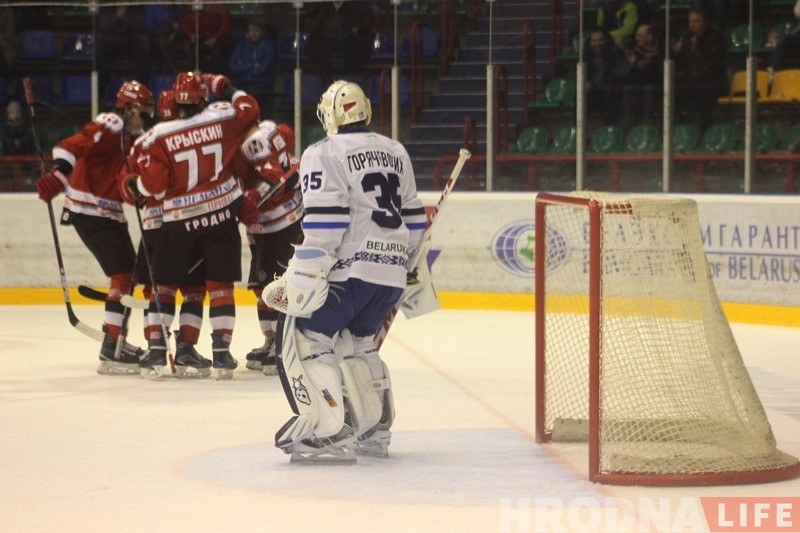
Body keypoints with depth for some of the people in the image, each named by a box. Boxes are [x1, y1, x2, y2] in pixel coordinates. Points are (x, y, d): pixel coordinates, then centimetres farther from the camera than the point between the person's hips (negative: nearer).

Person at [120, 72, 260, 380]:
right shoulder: (221, 119, -5)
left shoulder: (159, 136, -9)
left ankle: (156, 351, 10)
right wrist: (226, 91, 24)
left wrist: (131, 188, 9)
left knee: (164, 285, 13)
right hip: (223, 216, 1)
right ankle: (221, 354, 1)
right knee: (221, 286, 7)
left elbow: (152, 184, -11)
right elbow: (250, 110, 12)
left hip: (180, 222, -1)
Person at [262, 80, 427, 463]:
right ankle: (373, 431, 27)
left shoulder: (324, 155, -5)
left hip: (350, 270, -8)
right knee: (357, 342, 24)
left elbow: (324, 224, -15)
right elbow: (412, 219, 21)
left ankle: (329, 435, -12)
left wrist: (300, 282, -16)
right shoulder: (396, 153, 17)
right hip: (392, 273, 8)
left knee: (306, 340, -4)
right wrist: (414, 273, 31)